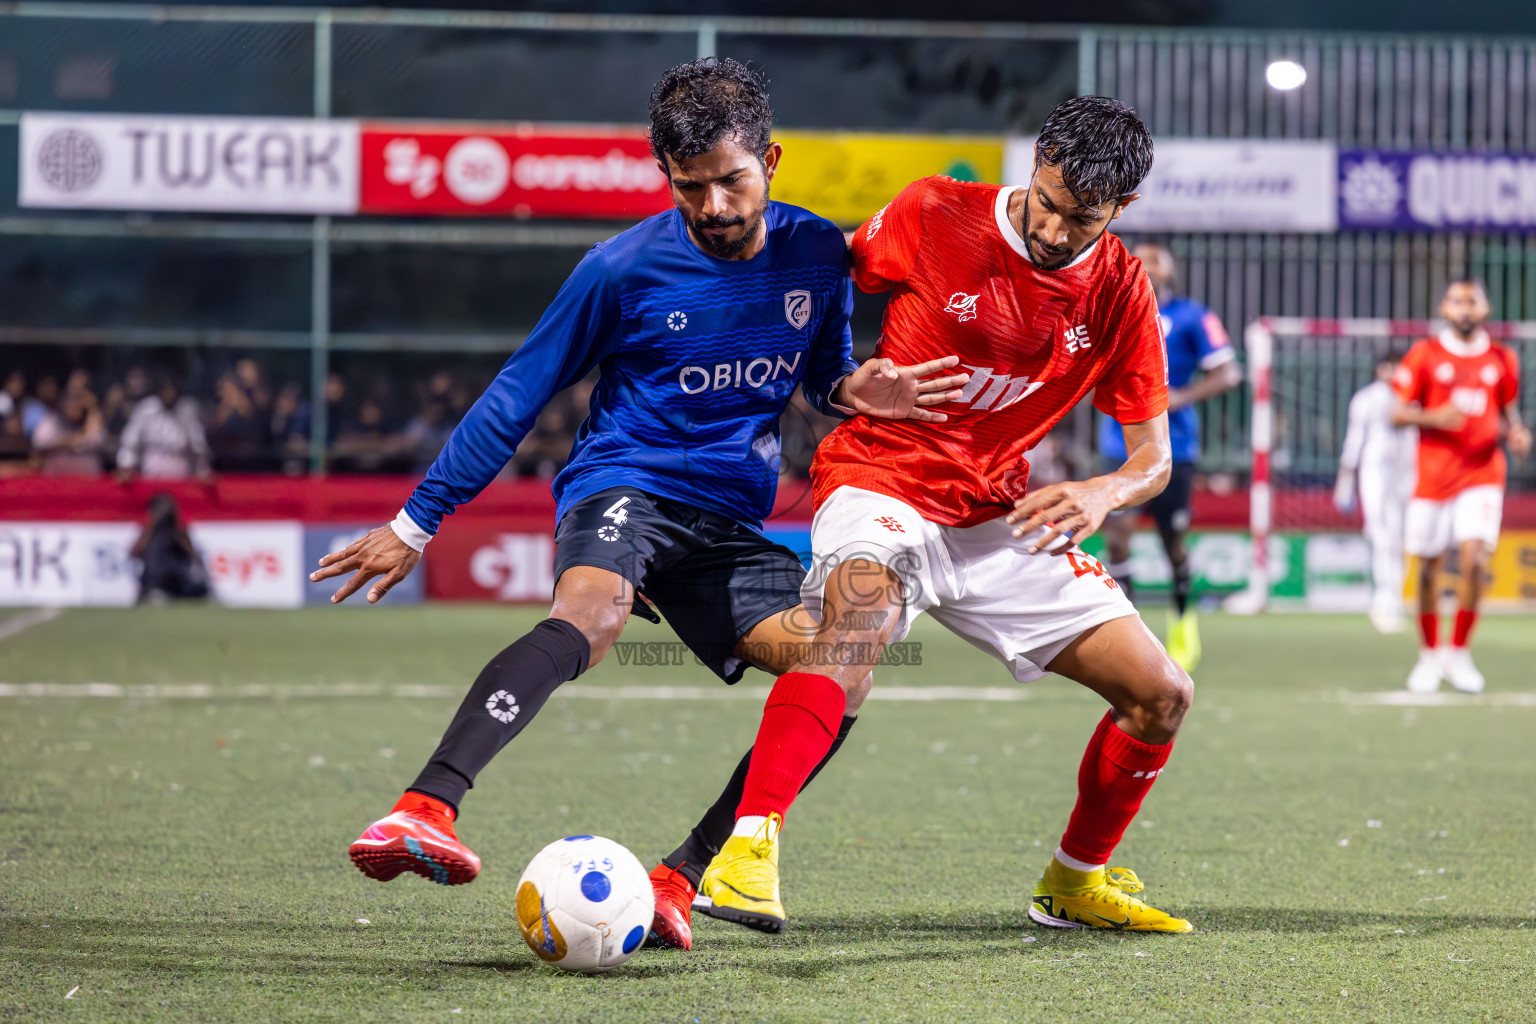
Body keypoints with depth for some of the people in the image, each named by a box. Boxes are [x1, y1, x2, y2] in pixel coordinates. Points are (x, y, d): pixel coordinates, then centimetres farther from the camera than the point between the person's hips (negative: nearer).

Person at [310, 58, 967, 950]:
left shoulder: (818, 254, 3)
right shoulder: (625, 268, -7)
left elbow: (825, 371, 20)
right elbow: (518, 397, 1)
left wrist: (857, 391, -6)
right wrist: (415, 525, 2)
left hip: (733, 525, 5)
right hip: (623, 487, -5)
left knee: (840, 678, -15)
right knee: (593, 611, -38)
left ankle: (679, 881, -11)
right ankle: (424, 813, -56)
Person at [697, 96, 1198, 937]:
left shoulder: (1121, 293, -2)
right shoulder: (936, 216, -11)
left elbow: (1153, 456, 2)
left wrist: (1102, 493, -20)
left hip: (999, 517, 5)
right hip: (880, 484, -5)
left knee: (1162, 695, 0)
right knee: (858, 612, -39)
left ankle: (1074, 883, 23)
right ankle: (749, 847, -47)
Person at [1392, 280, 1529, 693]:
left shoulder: (1502, 360, 8)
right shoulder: (1425, 355, 1)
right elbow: (1398, 413, 1)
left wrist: (1517, 434, -2)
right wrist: (1434, 417, -17)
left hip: (1482, 473, 1)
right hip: (1433, 474, 0)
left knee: (1474, 559, -15)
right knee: (1429, 567, 4)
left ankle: (1458, 652, 1)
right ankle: (1429, 655, 22)